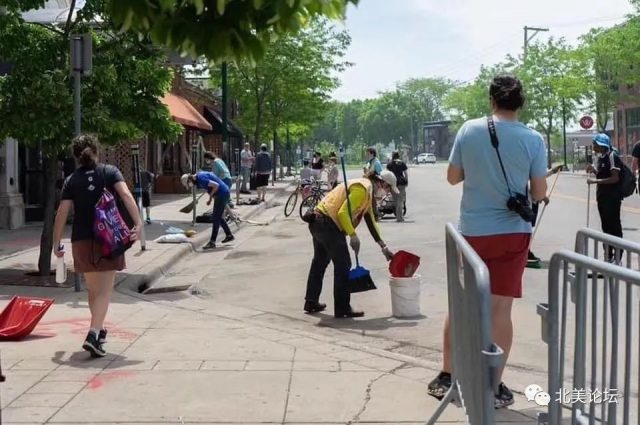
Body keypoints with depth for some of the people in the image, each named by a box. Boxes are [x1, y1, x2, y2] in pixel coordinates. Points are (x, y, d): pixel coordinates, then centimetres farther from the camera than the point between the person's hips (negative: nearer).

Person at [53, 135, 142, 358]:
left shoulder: (72, 180, 5)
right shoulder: (110, 171, 2)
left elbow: (62, 213, -2)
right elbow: (126, 195, -15)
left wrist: (56, 243, 6)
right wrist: (138, 223, -21)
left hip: (82, 240, 2)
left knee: (93, 289, 19)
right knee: (104, 290, -2)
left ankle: (99, 329, 34)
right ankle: (93, 334, -19)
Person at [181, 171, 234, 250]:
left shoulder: (201, 179, -20)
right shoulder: (198, 175, 11)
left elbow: (216, 185, -25)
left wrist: (210, 197, -11)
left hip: (222, 194, -10)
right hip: (224, 193, 10)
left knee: (216, 218, -8)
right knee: (218, 217, 20)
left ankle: (212, 242, -6)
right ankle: (229, 235, 30)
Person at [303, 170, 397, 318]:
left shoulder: (367, 191, 18)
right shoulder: (362, 188, -15)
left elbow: (371, 221, 23)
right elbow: (343, 213, -23)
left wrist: (383, 247, 22)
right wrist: (353, 235, -17)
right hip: (328, 224, -11)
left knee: (319, 262, 20)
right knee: (343, 265, -4)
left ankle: (311, 302, 31)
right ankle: (342, 309, 2)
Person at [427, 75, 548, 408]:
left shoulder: (469, 130, -4)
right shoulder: (533, 139, -7)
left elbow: (452, 177, 4)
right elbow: (539, 193, -4)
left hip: (471, 231, 2)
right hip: (512, 233, -1)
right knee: (500, 308, 4)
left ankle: (446, 376, 23)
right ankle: (495, 386, 11)